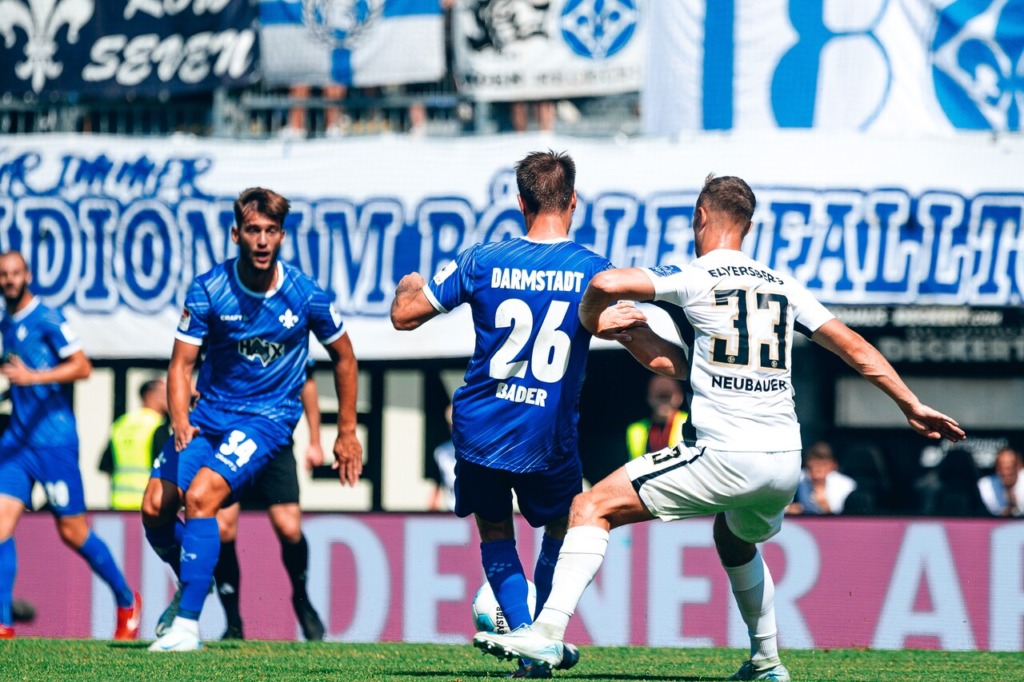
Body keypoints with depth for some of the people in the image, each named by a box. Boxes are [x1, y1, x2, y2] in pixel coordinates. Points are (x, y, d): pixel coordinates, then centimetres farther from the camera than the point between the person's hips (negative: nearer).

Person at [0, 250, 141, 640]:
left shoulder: (47, 320, -9)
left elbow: (82, 366, -17)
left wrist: (35, 377, -26)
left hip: (54, 442, -7)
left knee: (72, 531, 0)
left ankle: (127, 602, 19)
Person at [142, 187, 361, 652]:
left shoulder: (305, 295, -10)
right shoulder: (207, 290, -9)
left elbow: (343, 357, 6)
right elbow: (181, 364, -8)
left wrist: (347, 433, 8)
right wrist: (180, 421, -28)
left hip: (268, 418, -3)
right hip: (209, 412, 4)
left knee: (200, 495, -26)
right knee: (156, 506, -8)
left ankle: (187, 624, -23)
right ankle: (192, 585, 23)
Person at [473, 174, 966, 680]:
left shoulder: (692, 279, 0)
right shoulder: (783, 286, 16)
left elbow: (605, 283, -12)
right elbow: (855, 348, 21)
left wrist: (591, 322, 10)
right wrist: (912, 407, 29)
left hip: (723, 458, -6)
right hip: (786, 462, 6)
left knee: (592, 509, -1)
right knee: (735, 540, 37)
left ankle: (549, 631, -16)